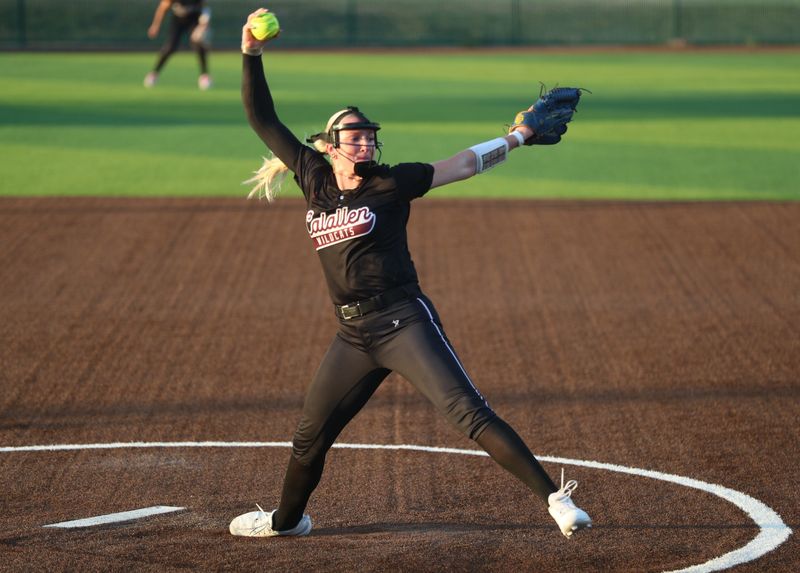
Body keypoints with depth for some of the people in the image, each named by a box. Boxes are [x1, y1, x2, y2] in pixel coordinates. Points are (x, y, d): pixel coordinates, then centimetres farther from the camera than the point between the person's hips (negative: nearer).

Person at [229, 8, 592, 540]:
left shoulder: (391, 184, -1)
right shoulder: (314, 179, 10)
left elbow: (465, 163, 0)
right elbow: (263, 120, 13)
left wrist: (520, 136, -6)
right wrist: (252, 55, 6)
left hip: (404, 320, -5)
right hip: (353, 333, 5)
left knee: (469, 412, -17)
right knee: (310, 437, 14)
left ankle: (554, 496, -21)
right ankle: (287, 519, 38)